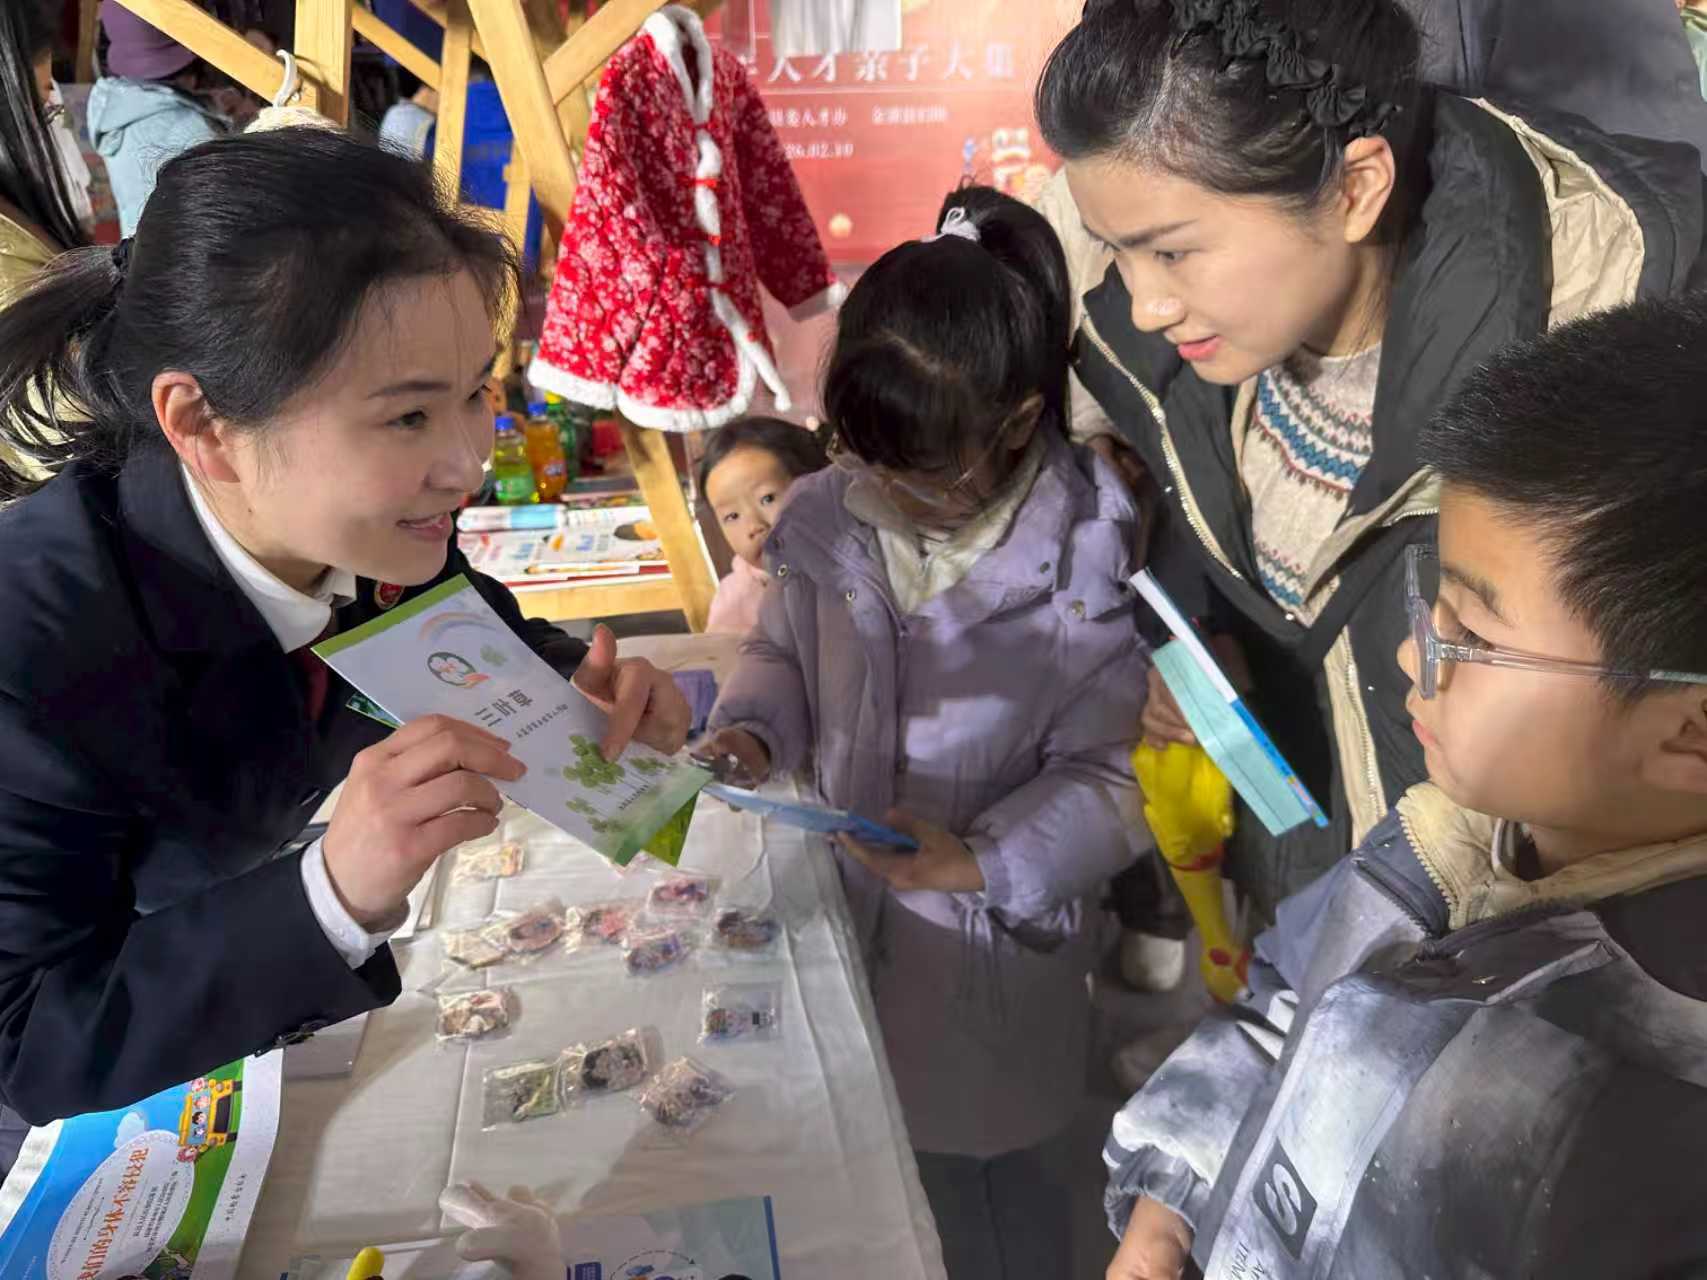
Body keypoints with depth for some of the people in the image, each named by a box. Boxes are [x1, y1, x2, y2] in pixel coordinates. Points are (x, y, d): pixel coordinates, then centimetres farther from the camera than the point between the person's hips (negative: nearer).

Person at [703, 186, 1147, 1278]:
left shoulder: (1087, 561, -20)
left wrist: (985, 860, -26)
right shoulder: (835, 516, -8)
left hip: (997, 935, -3)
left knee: (988, 1174, 18)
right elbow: (785, 651, 9)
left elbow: (1111, 774, -16)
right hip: (852, 902, 4)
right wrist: (754, 731, -10)